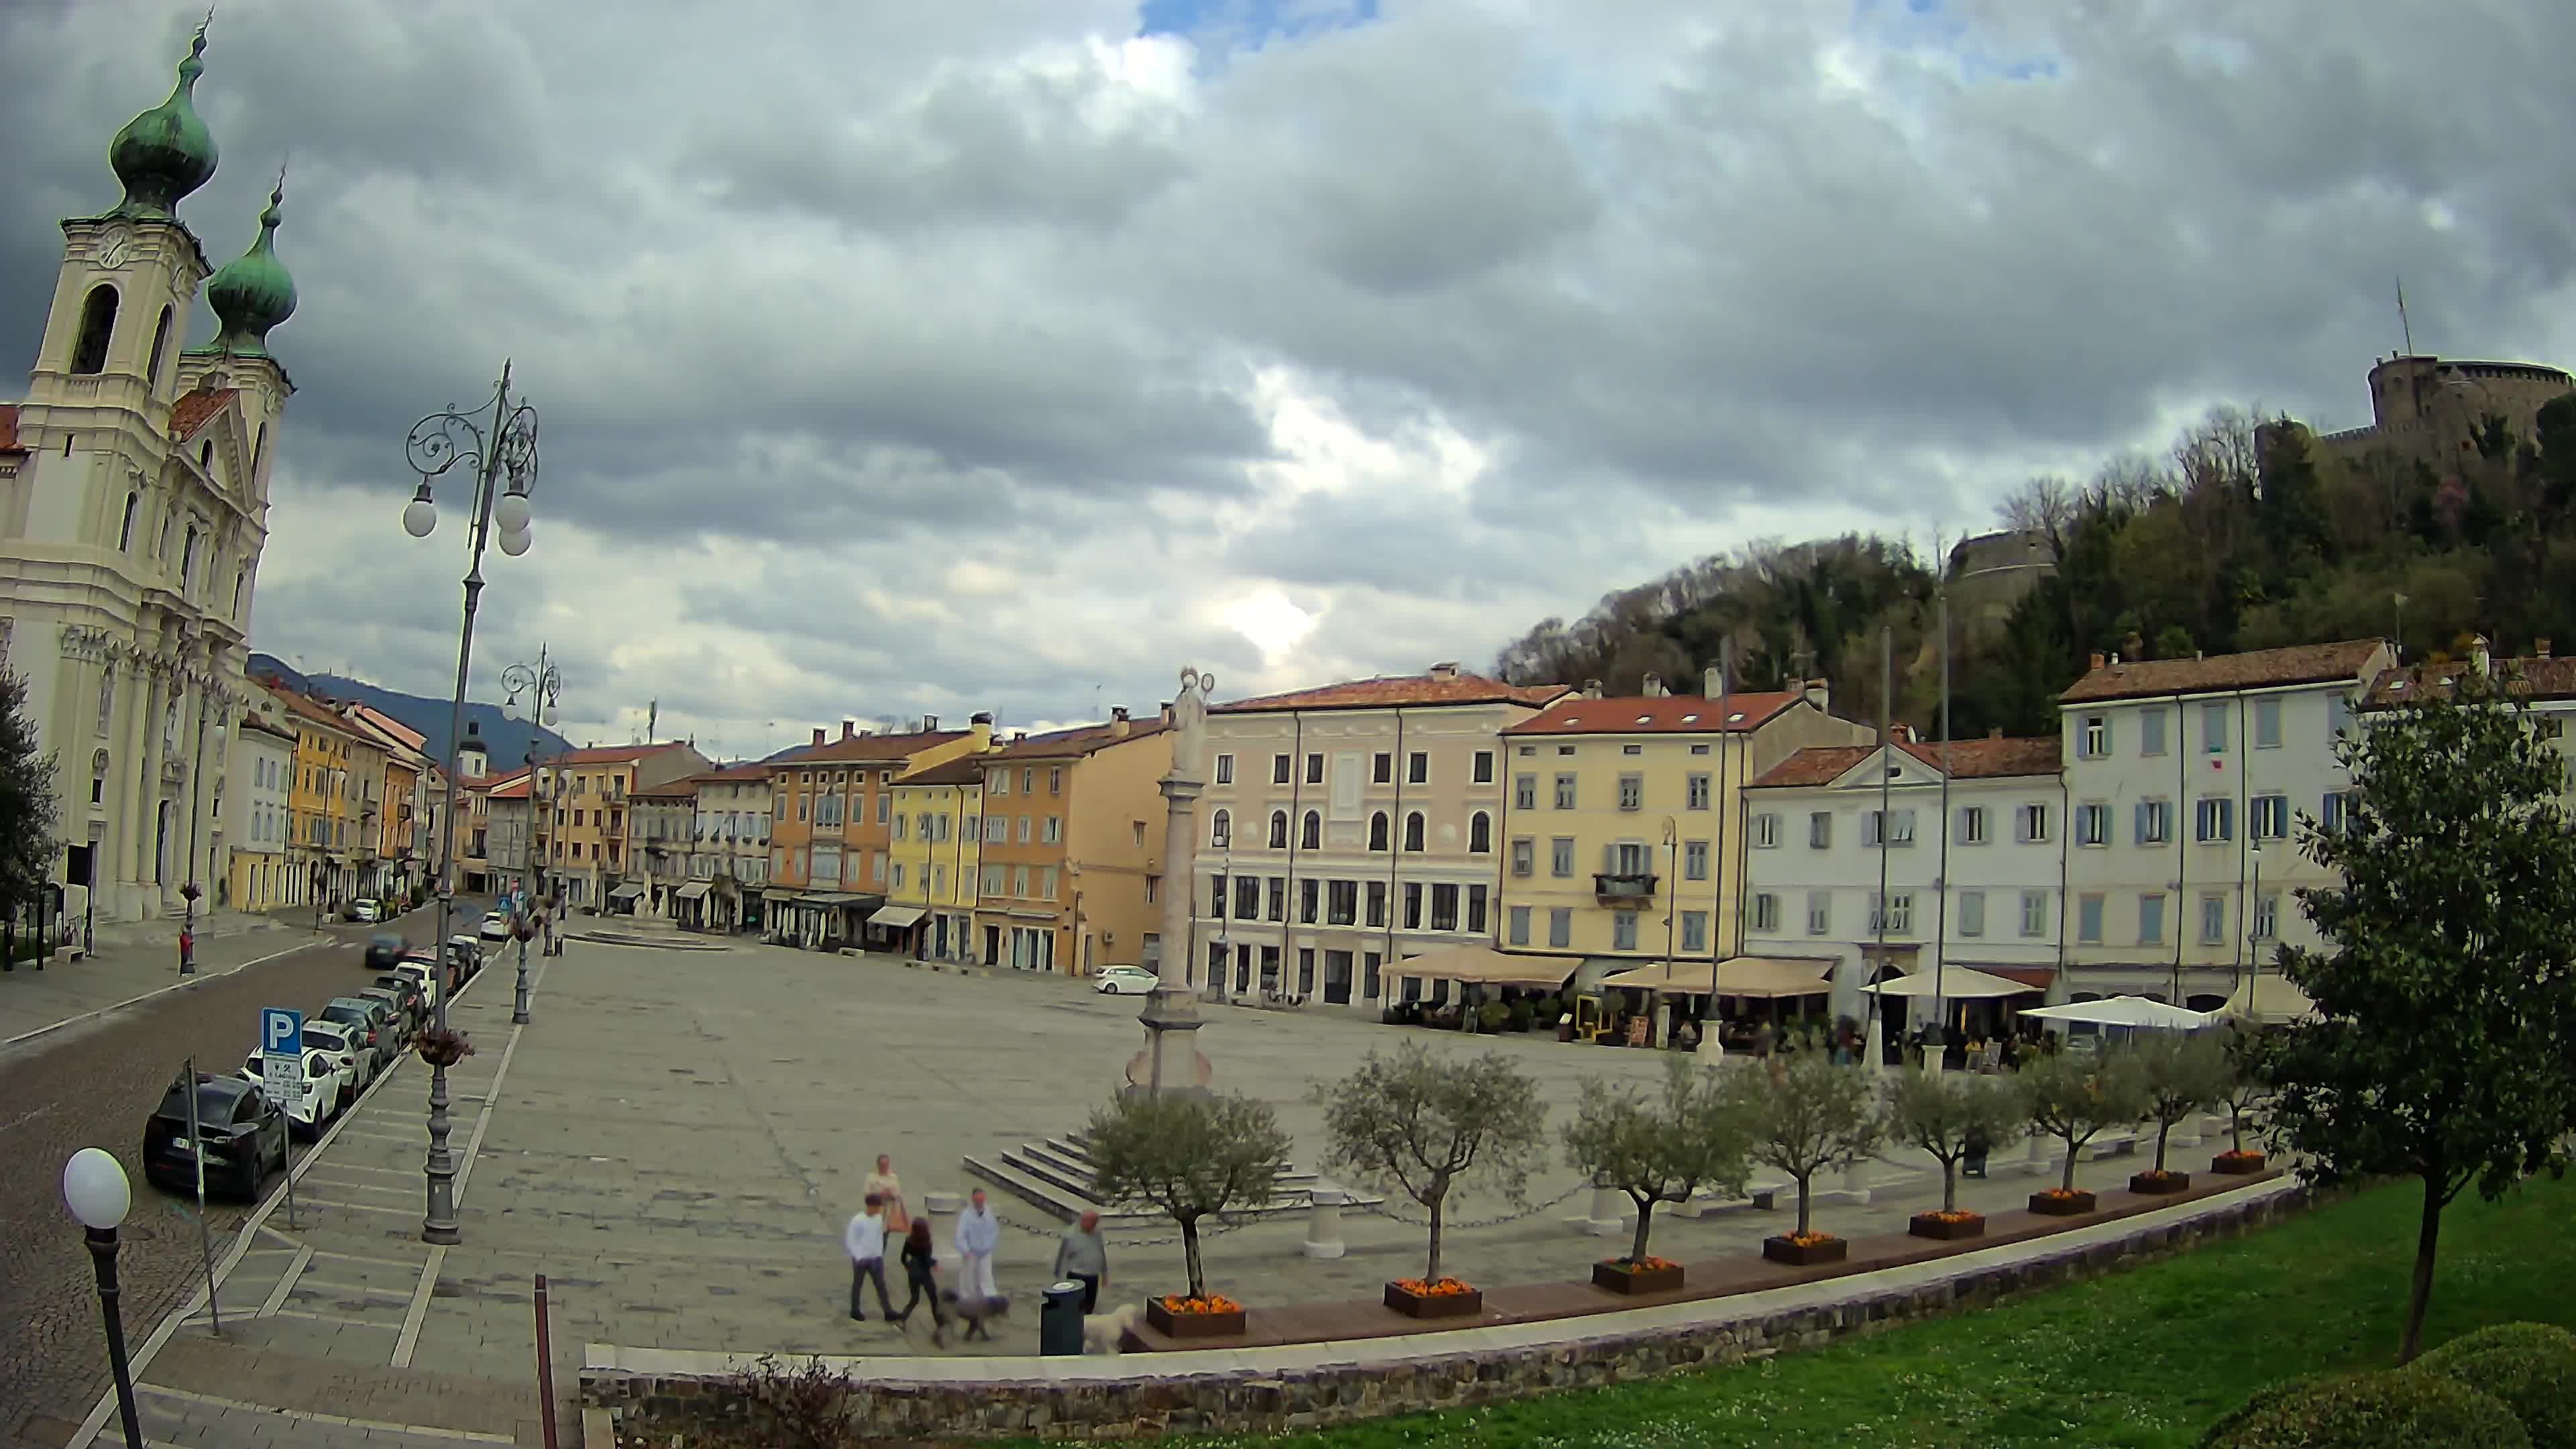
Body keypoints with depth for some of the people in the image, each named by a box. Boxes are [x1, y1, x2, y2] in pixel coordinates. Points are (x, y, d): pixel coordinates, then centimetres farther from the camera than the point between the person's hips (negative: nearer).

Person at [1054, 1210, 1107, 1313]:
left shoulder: (1097, 1233, 4)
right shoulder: (1070, 1236, -13)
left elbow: (1102, 1253, 16)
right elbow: (1062, 1258, -7)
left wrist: (1104, 1272, 21)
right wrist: (1059, 1278, -5)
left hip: (1094, 1277, 6)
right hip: (1077, 1277, -6)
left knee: (1089, 1307, 13)